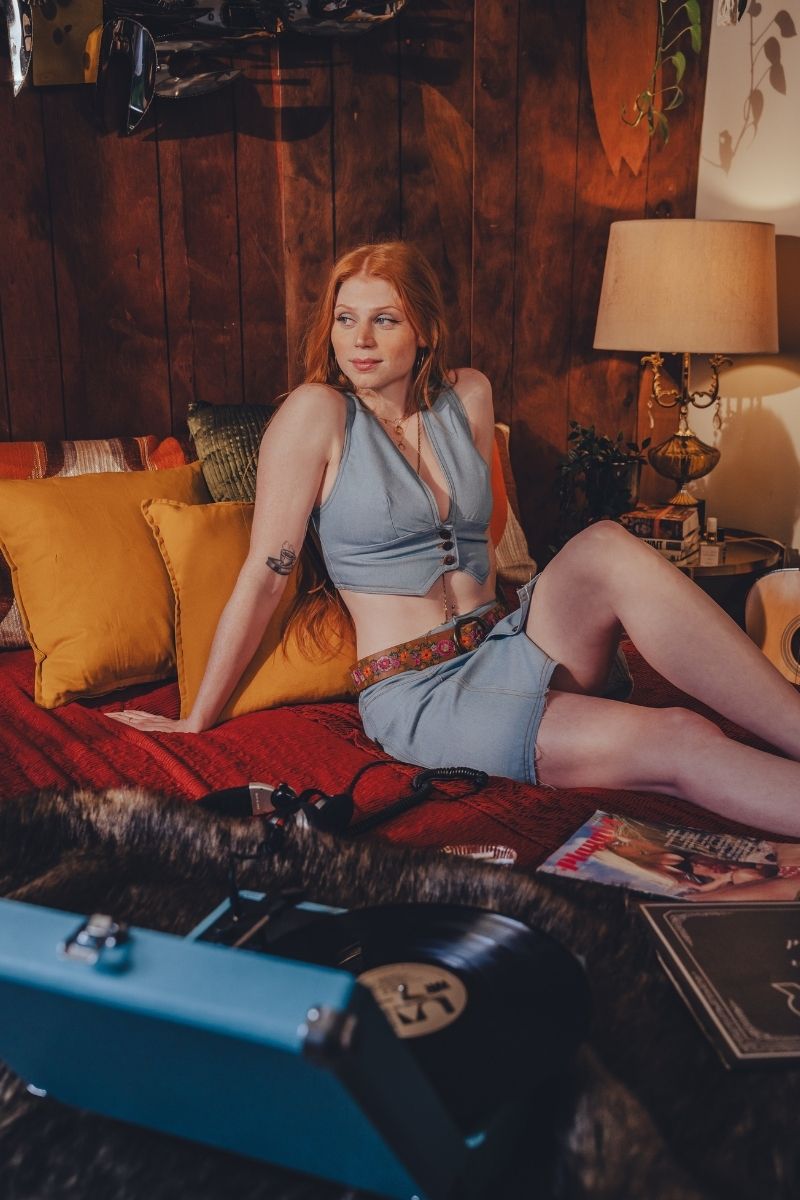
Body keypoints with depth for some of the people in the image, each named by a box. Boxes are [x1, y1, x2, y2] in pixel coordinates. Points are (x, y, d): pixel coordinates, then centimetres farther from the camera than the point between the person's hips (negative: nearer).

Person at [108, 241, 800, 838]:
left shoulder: (468, 397, 9)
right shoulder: (317, 412, -7)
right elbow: (263, 577, -5)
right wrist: (198, 720, -2)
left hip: (507, 647, 5)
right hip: (417, 693, -5)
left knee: (608, 549, -27)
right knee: (681, 744, -25)